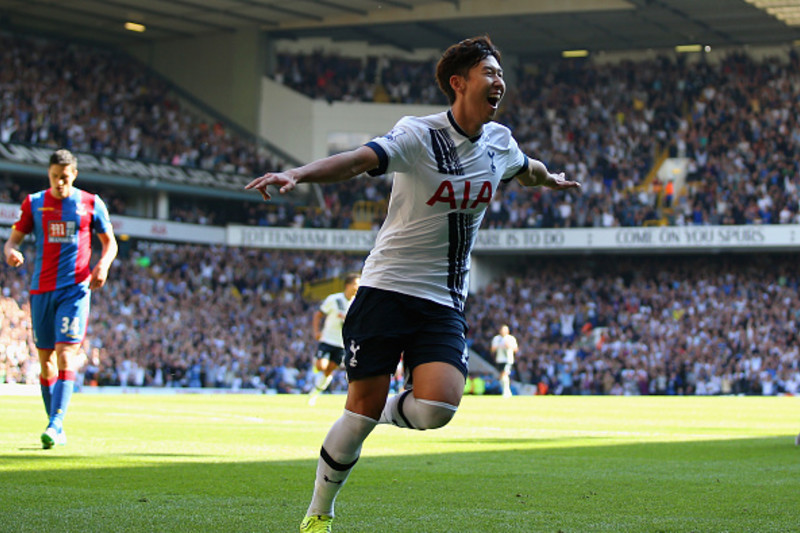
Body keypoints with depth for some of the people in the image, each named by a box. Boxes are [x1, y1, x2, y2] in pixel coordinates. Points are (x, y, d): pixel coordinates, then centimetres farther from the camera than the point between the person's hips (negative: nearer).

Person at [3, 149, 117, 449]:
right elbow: (14, 238, 8)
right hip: (41, 289, 3)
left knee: (65, 354, -15)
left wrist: (103, 264, -10)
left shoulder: (90, 204, 3)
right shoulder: (34, 204, 7)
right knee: (45, 360, 6)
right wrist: (11, 252, -16)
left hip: (75, 289, -3)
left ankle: (56, 424, -20)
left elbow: (110, 242, 11)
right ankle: (56, 429, 16)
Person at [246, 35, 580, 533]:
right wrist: (297, 174, -45)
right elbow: (360, 159, -28)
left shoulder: (499, 141, 7)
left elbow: (527, 169, 32)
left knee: (437, 407, -20)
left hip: (445, 303, 4)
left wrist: (551, 179, 52)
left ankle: (391, 413, 16)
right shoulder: (419, 135, -12)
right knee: (362, 409, -5)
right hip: (387, 288, -4)